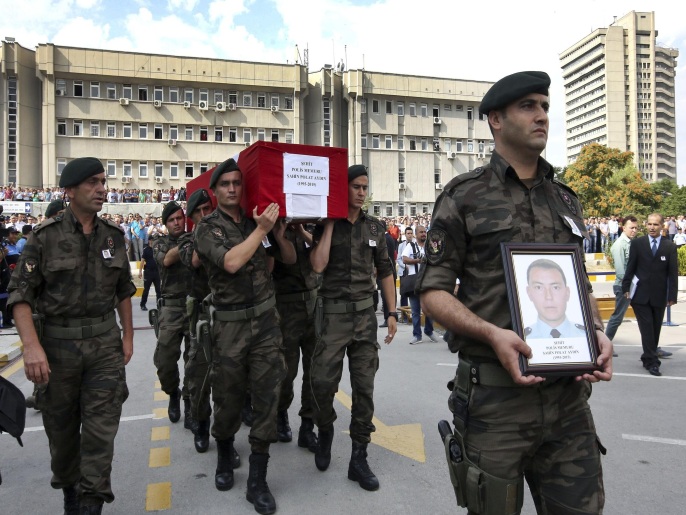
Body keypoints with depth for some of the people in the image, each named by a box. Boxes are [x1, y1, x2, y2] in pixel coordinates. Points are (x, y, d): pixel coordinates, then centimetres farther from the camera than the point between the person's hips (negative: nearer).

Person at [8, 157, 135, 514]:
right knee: (61, 427, 15)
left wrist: (128, 336, 11)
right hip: (58, 344, -1)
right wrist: (32, 346, -20)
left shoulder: (113, 236, 4)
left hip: (106, 344, 2)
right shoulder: (45, 236, -7)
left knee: (101, 428, 0)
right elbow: (20, 294, -9)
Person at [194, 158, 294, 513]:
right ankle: (224, 457, 41)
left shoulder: (258, 221, 7)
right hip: (230, 324, -2)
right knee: (228, 397, 11)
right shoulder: (207, 228, -2)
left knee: (267, 397, 1)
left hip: (266, 320, 2)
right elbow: (231, 262, -20)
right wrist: (260, 229, -17)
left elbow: (290, 259, 12)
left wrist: (278, 232, -5)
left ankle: (258, 480, 14)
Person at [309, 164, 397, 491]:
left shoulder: (375, 227, 8)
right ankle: (325, 431, 26)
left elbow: (385, 271, 11)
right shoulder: (326, 226, 0)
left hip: (365, 311, 2)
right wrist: (330, 222, -12)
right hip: (333, 310, -2)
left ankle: (359, 458, 15)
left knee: (364, 384, 4)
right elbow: (318, 265, -16)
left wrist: (392, 312, 6)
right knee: (322, 380, -6)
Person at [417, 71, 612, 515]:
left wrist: (598, 332, 0)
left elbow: (580, 284, 19)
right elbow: (433, 291, -6)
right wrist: (493, 333, -22)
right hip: (494, 392, -4)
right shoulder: (464, 196, -2)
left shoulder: (566, 200, 14)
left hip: (568, 392, 5)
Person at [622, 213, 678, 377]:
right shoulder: (637, 243, 2)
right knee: (647, 328, -5)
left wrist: (672, 295, -2)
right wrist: (626, 287, 0)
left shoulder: (670, 246, 2)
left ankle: (648, 358, 23)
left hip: (659, 295, 1)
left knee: (655, 329, 9)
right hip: (641, 294, -1)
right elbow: (630, 267, 4)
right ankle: (652, 362, -2)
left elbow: (673, 272, 2)